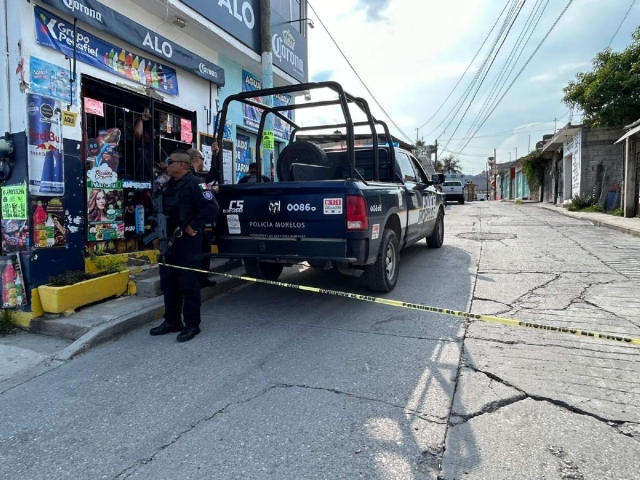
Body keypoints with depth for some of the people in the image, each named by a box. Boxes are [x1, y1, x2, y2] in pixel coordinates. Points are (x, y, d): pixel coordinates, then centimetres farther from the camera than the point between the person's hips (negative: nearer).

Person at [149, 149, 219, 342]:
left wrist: (193, 227, -19)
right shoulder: (169, 185, 15)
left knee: (188, 283, -3)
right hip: (170, 239, 9)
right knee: (168, 281, 13)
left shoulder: (194, 183, -12)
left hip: (187, 241, -9)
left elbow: (211, 207, -22)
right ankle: (172, 321, 24)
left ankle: (192, 324, 7)